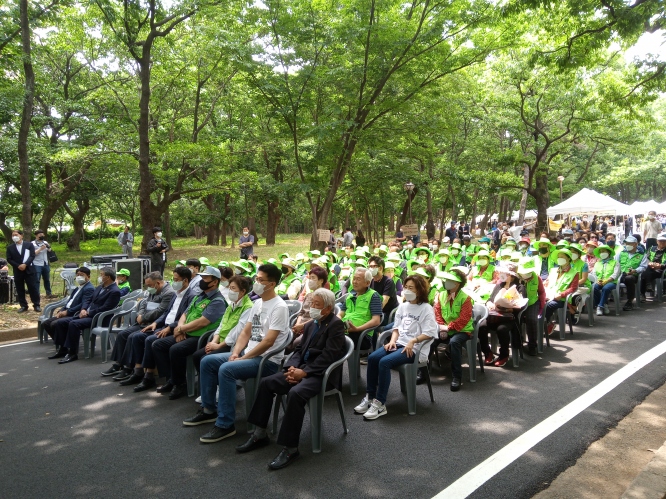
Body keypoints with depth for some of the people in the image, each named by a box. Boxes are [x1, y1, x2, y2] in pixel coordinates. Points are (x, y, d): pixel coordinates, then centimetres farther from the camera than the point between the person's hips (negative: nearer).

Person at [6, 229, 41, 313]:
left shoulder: (29, 245, 3)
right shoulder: (10, 247, 7)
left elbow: (32, 256, -5)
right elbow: (9, 259, 1)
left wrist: (25, 264, -18)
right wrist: (18, 266, -13)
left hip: (29, 270, -2)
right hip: (17, 271, 2)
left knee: (33, 288, -2)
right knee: (20, 290, 5)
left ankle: (36, 305, 6)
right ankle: (23, 306, 14)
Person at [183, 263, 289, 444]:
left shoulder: (279, 307, -16)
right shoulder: (257, 303, 12)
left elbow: (268, 342, -21)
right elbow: (246, 332, 13)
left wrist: (243, 358, -17)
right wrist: (235, 353, -3)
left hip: (268, 360, -9)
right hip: (248, 354, 10)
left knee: (226, 369, -29)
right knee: (207, 361, 3)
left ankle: (225, 425, -18)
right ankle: (209, 410, 16)